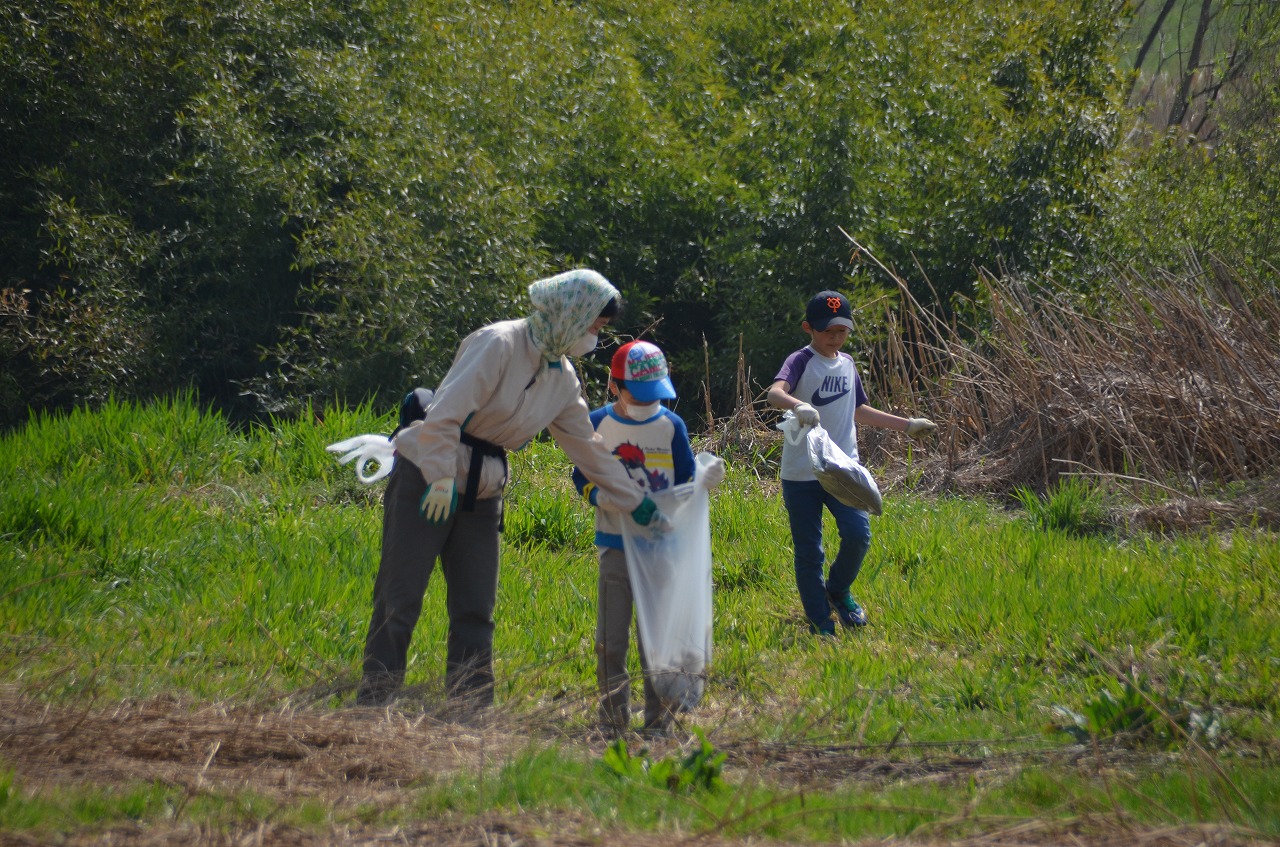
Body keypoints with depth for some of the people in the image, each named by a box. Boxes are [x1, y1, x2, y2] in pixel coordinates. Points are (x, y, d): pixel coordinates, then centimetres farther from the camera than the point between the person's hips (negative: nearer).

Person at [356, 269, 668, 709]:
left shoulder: (562, 379, 8)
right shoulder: (498, 344, -16)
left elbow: (589, 448, 18)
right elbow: (445, 414, -24)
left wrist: (638, 505, 20)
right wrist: (442, 479, -28)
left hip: (481, 495, 7)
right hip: (427, 480, -7)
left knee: (476, 612, 4)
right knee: (399, 603, -6)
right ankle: (371, 710, -4)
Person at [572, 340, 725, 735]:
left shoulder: (671, 425, 1)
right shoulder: (598, 424, 0)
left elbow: (684, 484, 5)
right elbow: (583, 480, 5)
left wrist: (705, 480, -16)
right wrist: (605, 495, -15)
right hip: (616, 548, 0)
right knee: (611, 640, 1)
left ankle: (659, 721, 10)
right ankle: (613, 723, 10)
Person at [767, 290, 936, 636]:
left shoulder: (847, 364, 13)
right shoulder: (801, 361, -8)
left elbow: (859, 411, 26)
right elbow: (775, 393, -28)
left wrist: (907, 425, 27)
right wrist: (797, 405, -50)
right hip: (801, 474, -4)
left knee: (858, 534, -14)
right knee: (809, 552, 0)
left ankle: (838, 591, 13)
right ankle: (821, 626, 12)